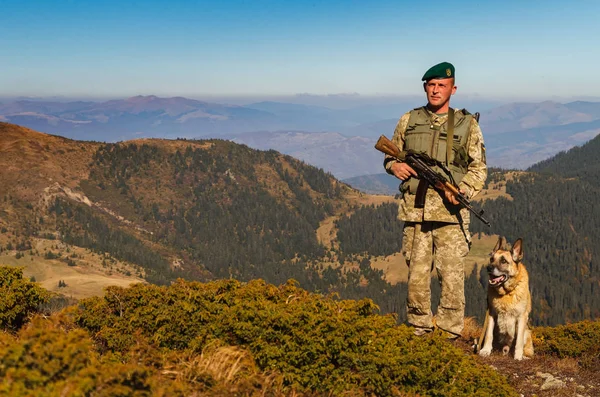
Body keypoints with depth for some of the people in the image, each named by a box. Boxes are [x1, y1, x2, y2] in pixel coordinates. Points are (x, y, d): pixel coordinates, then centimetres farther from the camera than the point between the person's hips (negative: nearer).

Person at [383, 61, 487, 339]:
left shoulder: (467, 124, 5)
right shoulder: (408, 120, 11)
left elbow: (479, 168, 5)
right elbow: (390, 154, 20)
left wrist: (463, 190, -13)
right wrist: (394, 165, -4)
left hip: (449, 211, -2)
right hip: (415, 210, 2)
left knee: (451, 275, -2)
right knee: (416, 274, 7)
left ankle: (449, 334, 10)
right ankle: (419, 330, 22)